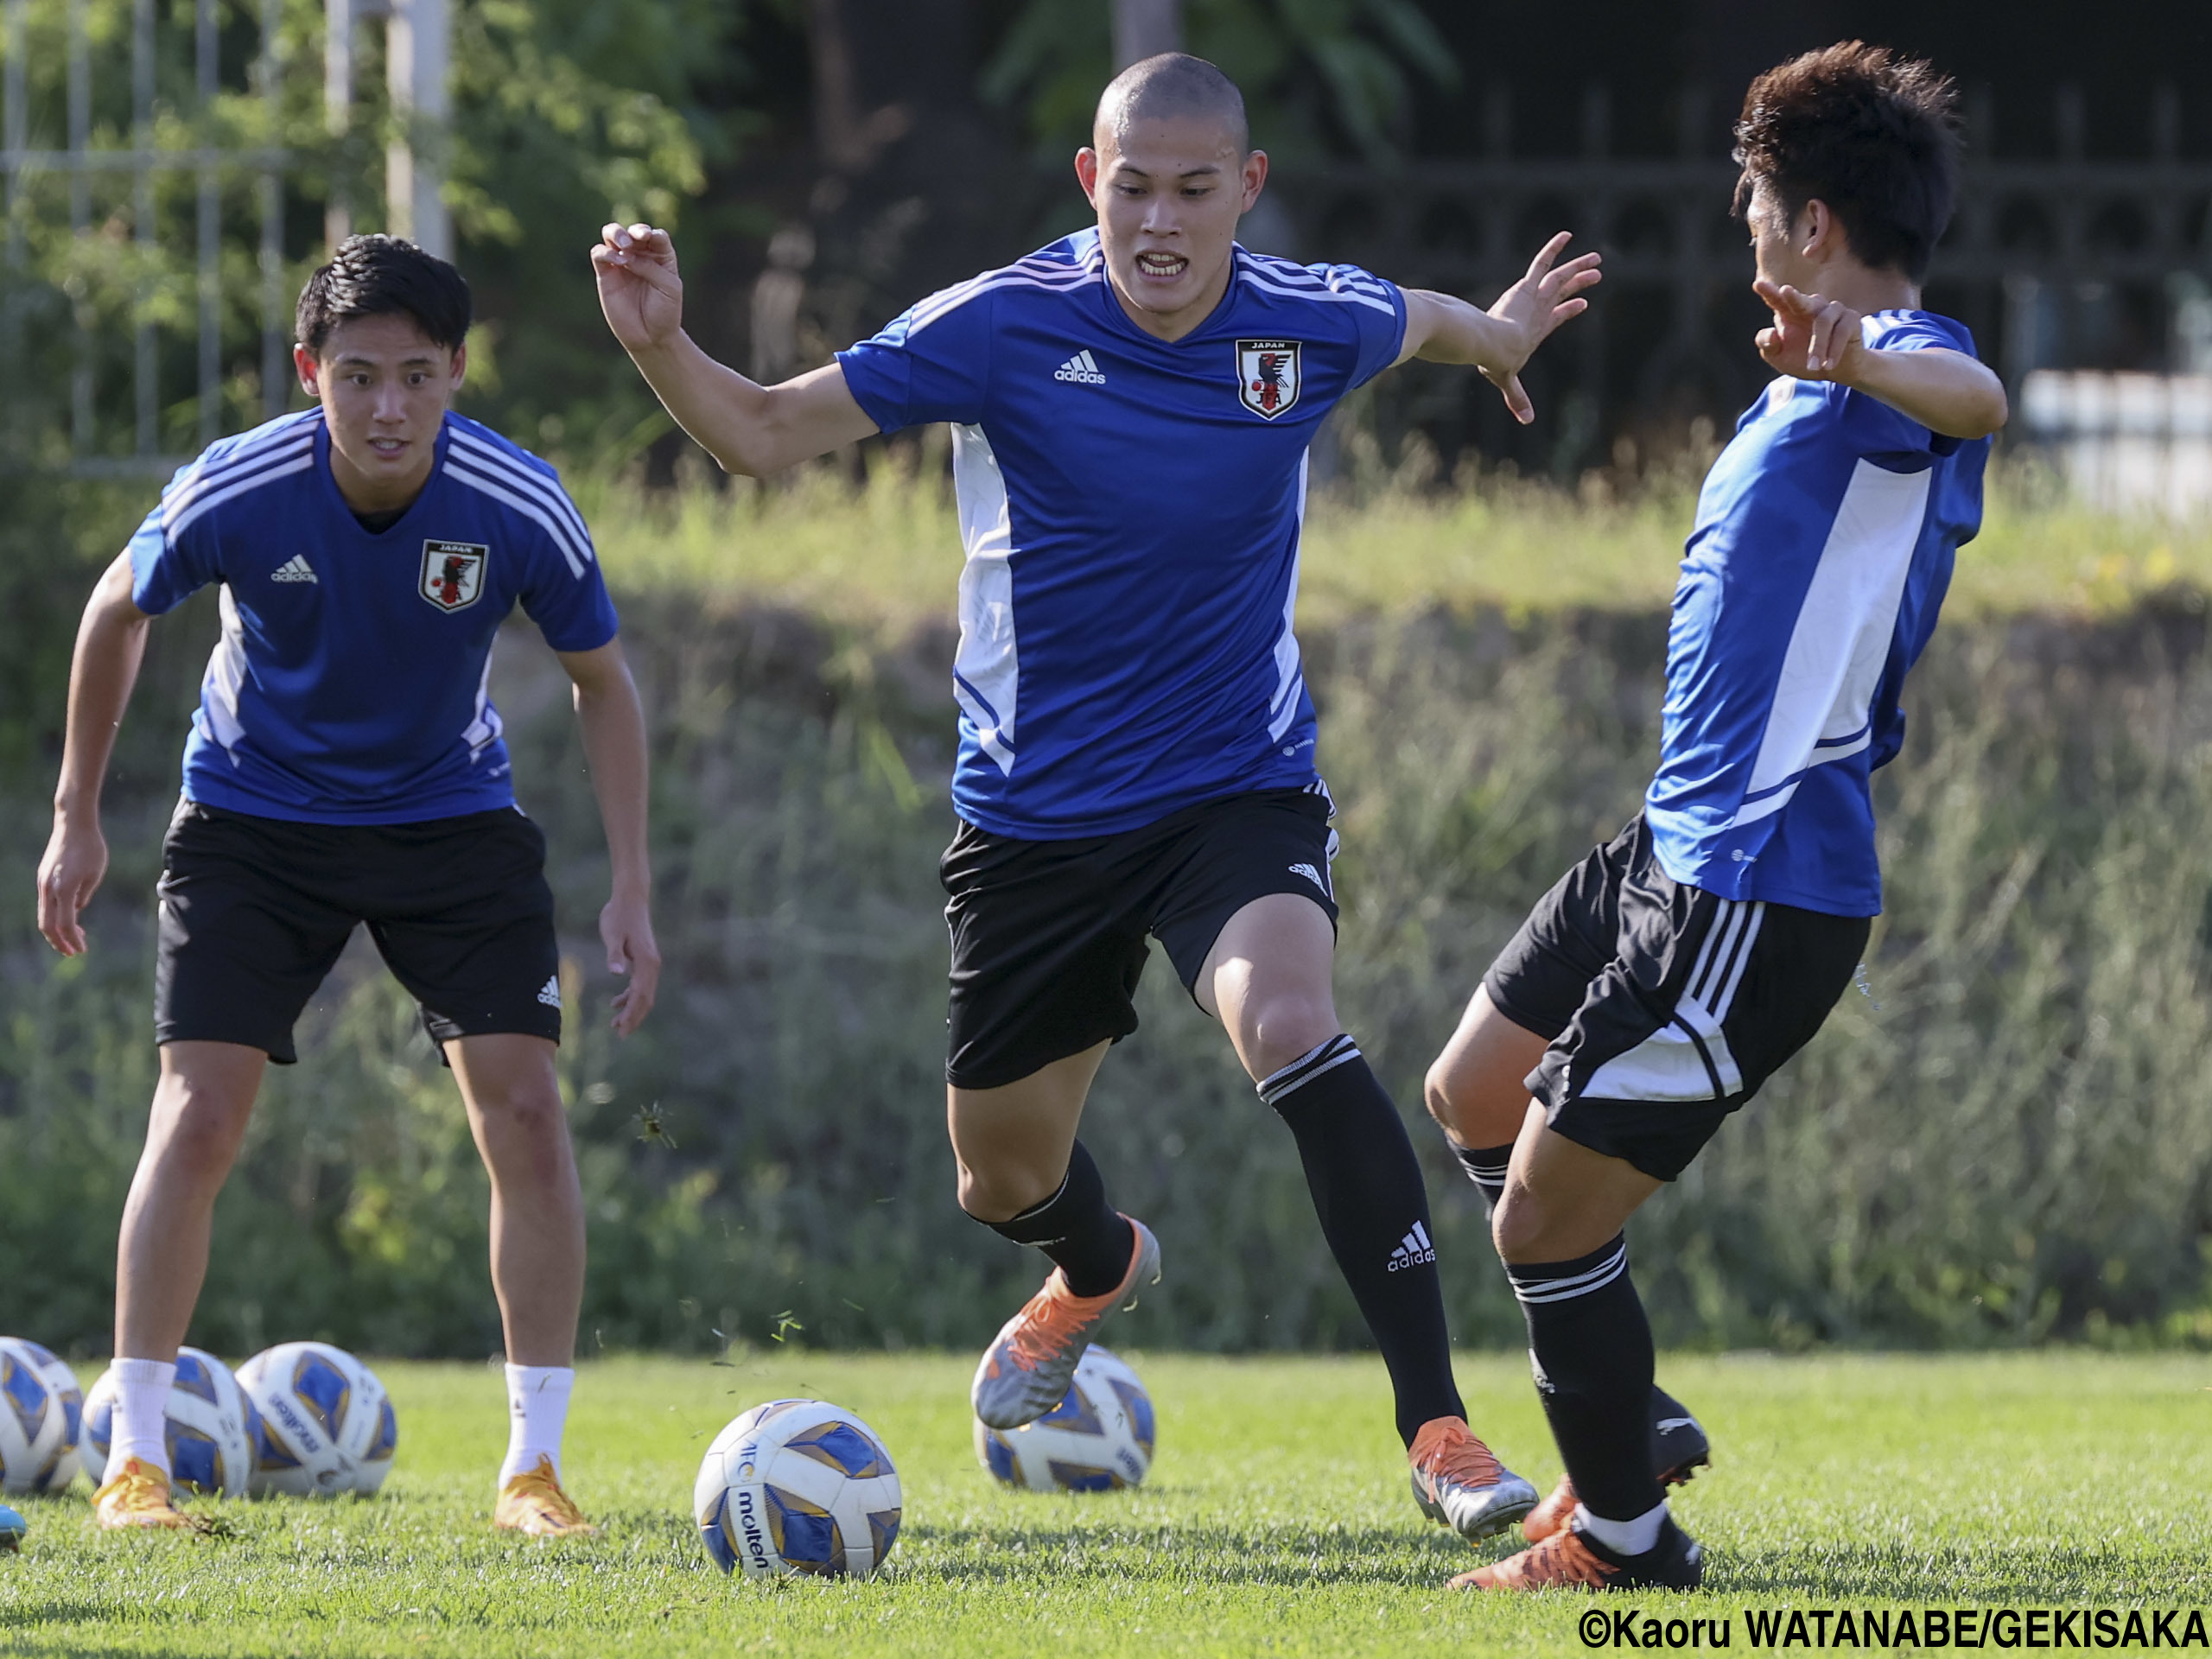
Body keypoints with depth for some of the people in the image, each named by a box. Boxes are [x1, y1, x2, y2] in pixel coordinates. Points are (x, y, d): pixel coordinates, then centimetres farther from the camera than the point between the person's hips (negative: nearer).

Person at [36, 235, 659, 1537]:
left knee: (523, 1102, -12)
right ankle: (137, 1463, -2)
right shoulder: (233, 493, -24)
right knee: (199, 1112, -12)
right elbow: (118, 614, -2)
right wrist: (78, 819, 3)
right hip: (255, 819, -1)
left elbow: (602, 680, -4)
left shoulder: (519, 509, -22)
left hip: (452, 819, 1)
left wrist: (633, 890, -9)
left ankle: (535, 1466, -2)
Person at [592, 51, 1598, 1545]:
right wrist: (661, 344, -27)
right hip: (1035, 812, 1)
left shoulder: (1312, 325, -9)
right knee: (1003, 1180, 14)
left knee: (1291, 1030, -32)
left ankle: (1438, 1425, -29)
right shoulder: (1003, 328, -15)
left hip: (1240, 789, -1)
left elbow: (1419, 322, 17)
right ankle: (1099, 1269, 55)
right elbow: (769, 433, -10)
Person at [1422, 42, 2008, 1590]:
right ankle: (1623, 1421, 35)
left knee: (1545, 1213, -6)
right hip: (1676, 846, 11)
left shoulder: (1903, 362, -17)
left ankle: (1624, 1538, 12)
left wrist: (1855, 357, -65)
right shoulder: (1824, 372, 15)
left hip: (1761, 893, -11)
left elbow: (1974, 401, -45)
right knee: (1474, 1098, 23)